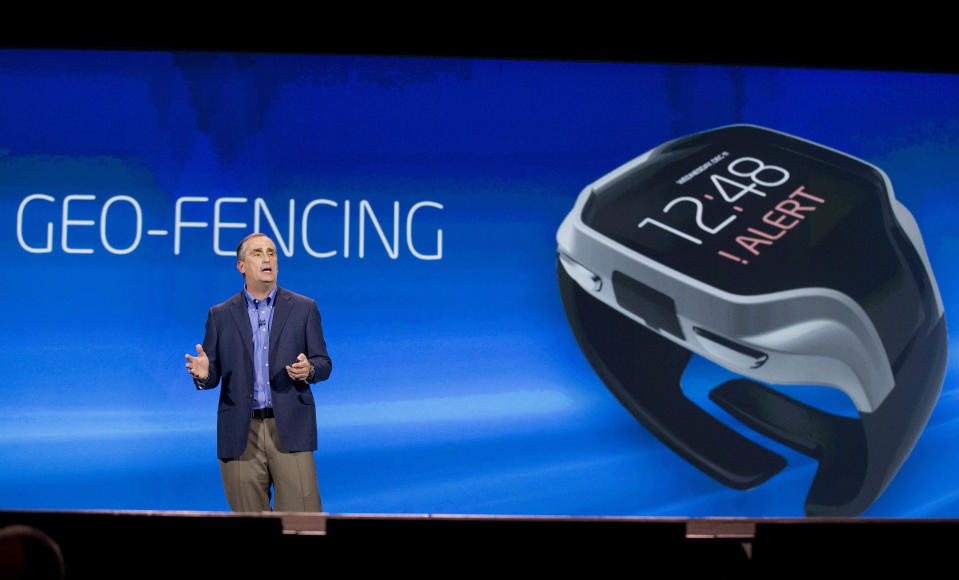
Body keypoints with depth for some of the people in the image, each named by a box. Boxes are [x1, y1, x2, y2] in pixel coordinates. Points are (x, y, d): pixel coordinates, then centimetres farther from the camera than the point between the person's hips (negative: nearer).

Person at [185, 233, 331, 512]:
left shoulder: (304, 308, 8)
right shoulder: (220, 315, 10)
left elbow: (323, 363, 7)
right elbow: (213, 374, 9)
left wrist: (308, 370, -16)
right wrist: (203, 374, -15)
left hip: (289, 429, -1)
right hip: (241, 433, 1)